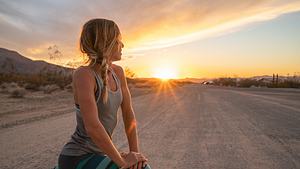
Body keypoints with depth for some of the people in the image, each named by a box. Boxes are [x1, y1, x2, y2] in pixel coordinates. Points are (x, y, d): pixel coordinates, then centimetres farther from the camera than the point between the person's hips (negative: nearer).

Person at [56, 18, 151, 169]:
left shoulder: (118, 72, 0)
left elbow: (128, 112, -1)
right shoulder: (83, 74, -24)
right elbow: (92, 126, -30)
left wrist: (135, 152, -9)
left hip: (97, 154, 8)